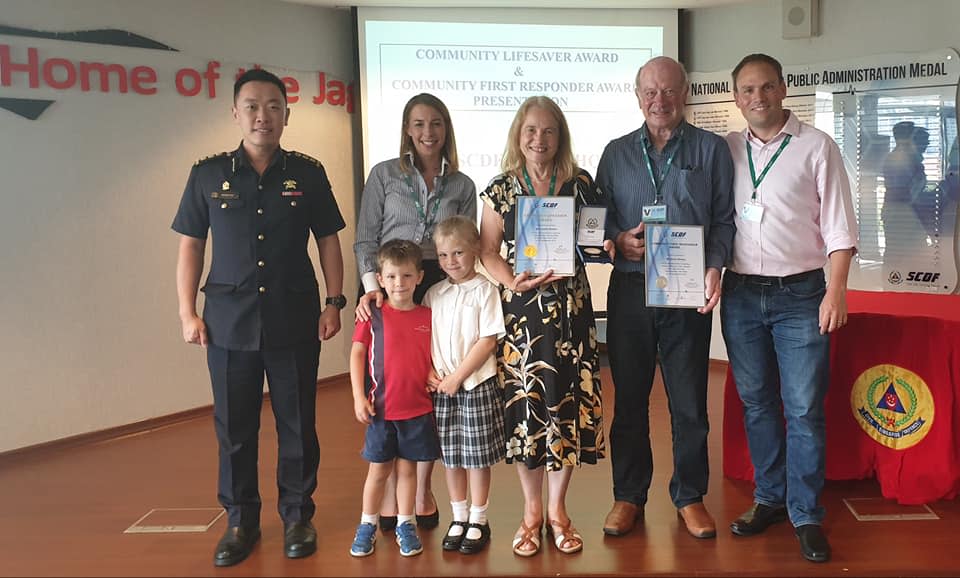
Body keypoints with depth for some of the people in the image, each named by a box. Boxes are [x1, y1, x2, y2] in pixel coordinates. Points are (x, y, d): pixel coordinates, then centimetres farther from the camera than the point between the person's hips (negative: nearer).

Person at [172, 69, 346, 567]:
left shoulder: (307, 173, 4)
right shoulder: (208, 174, 4)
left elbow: (328, 242, 7)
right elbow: (190, 246, 6)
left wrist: (334, 302, -1)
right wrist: (187, 312, 0)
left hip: (294, 321, 0)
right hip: (229, 320, 1)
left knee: (298, 424, 7)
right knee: (234, 427, 8)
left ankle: (298, 516, 22)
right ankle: (240, 521, 23)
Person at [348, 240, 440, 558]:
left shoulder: (428, 316, 3)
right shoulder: (373, 316, -4)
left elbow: (434, 358, 10)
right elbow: (357, 354, -4)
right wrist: (359, 397, -10)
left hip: (418, 410, 2)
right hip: (381, 409, -1)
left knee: (408, 468, 12)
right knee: (378, 469, 9)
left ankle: (405, 525, 26)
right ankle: (367, 525, 26)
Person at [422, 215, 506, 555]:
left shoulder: (485, 290, -5)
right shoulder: (433, 294, 8)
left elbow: (488, 340, -11)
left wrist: (457, 377, -13)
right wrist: (430, 373, -7)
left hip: (476, 384, -4)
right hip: (440, 387, 4)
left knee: (477, 456, 4)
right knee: (450, 455, 10)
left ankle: (478, 522, 17)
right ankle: (458, 518, 24)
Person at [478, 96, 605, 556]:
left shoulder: (580, 183, 6)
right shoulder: (500, 189, 4)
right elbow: (488, 252, 3)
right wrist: (513, 281, -14)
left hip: (570, 309, 1)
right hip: (519, 311, -1)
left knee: (568, 402, 3)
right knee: (524, 403, 2)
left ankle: (557, 509, 21)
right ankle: (531, 510, 20)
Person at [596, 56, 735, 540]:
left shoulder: (711, 149, 6)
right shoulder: (617, 153, 11)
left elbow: (724, 218, 4)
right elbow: (599, 215, 13)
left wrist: (713, 266, -11)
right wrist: (619, 239, -8)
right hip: (630, 288, 2)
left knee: (689, 400, 6)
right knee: (628, 396, 7)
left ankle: (690, 495, 22)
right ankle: (628, 495, 21)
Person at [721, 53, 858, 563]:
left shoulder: (816, 147, -1)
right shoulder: (725, 150, 7)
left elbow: (838, 225, -4)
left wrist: (836, 291, -11)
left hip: (799, 295, -3)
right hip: (740, 293, 3)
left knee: (804, 410, -1)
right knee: (756, 404, 12)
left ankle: (806, 516, 10)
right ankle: (769, 498, 26)